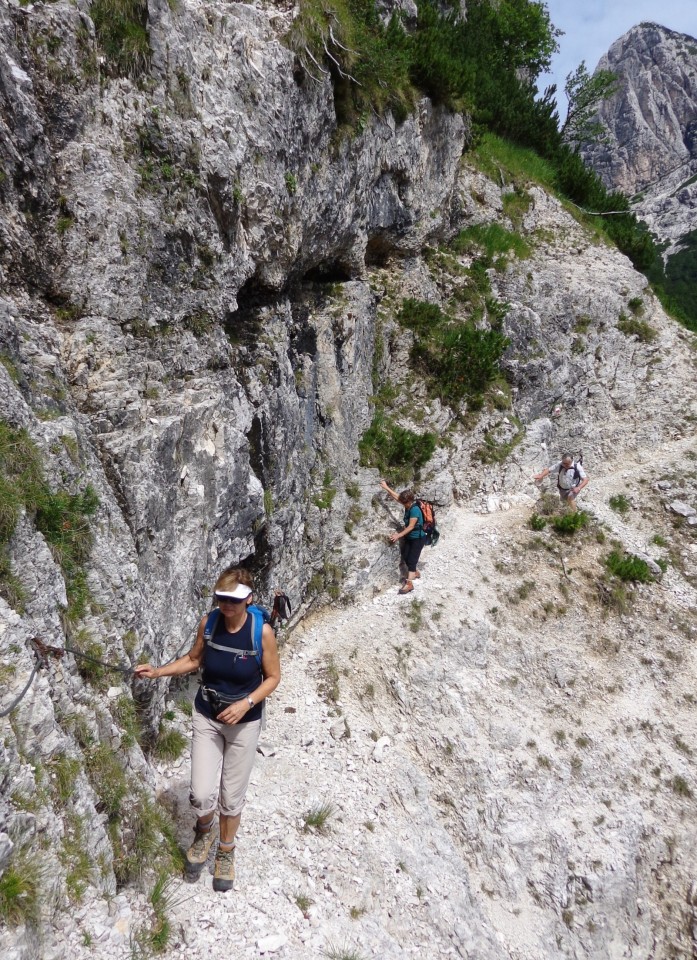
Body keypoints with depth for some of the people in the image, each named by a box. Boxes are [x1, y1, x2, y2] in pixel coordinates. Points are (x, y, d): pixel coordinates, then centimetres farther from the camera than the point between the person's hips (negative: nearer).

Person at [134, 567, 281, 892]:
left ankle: (225, 851, 40)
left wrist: (247, 703, -22)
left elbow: (273, 677, -9)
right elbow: (193, 659, 4)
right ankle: (205, 834, 34)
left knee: (231, 797, 11)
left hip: (244, 722, -2)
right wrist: (158, 672, -8)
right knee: (202, 795, -2)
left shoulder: (262, 631, -21)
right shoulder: (208, 622, -13)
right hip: (206, 718, 2)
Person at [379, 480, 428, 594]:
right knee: (405, 557, 15)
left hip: (418, 538, -9)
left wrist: (398, 535, -27)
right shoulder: (408, 506, -2)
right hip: (409, 537, 9)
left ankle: (409, 583, -14)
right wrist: (386, 487, 12)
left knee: (411, 559, -12)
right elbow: (396, 496, 11)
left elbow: (411, 526, -27)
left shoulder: (415, 509, -27)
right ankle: (415, 573, 38)